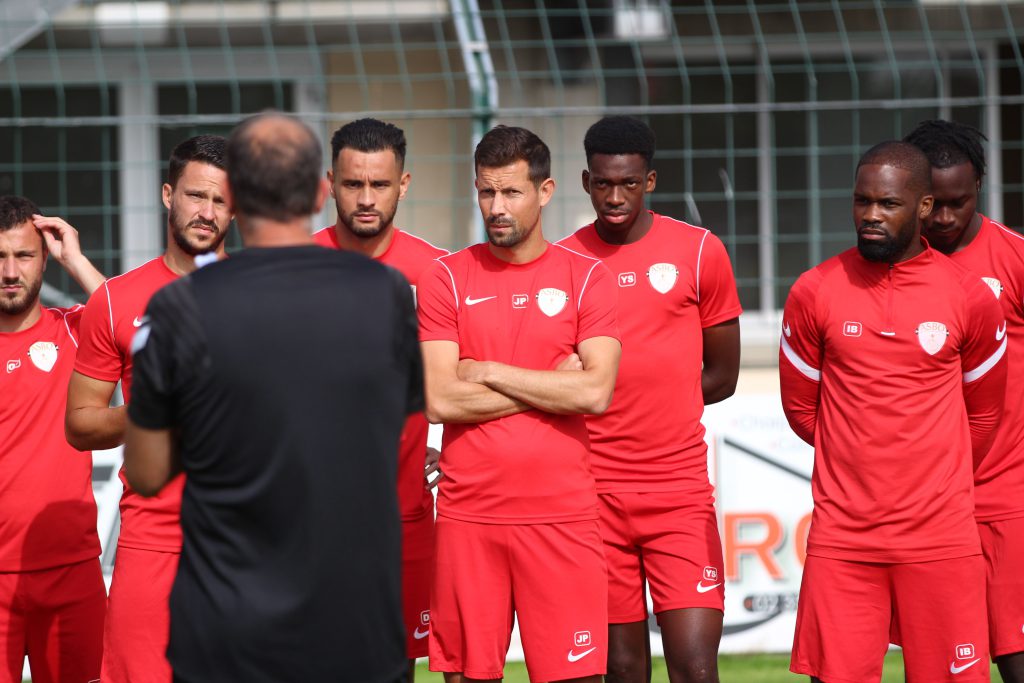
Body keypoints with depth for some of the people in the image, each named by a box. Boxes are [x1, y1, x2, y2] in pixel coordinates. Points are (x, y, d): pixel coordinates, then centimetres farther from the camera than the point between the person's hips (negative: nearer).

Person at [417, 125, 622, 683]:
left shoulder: (586, 277, 4)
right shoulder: (448, 277, 5)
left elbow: (596, 392, -10)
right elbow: (439, 401, -6)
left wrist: (488, 372, -7)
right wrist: (551, 386, -7)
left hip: (560, 514, -1)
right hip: (468, 515, 1)